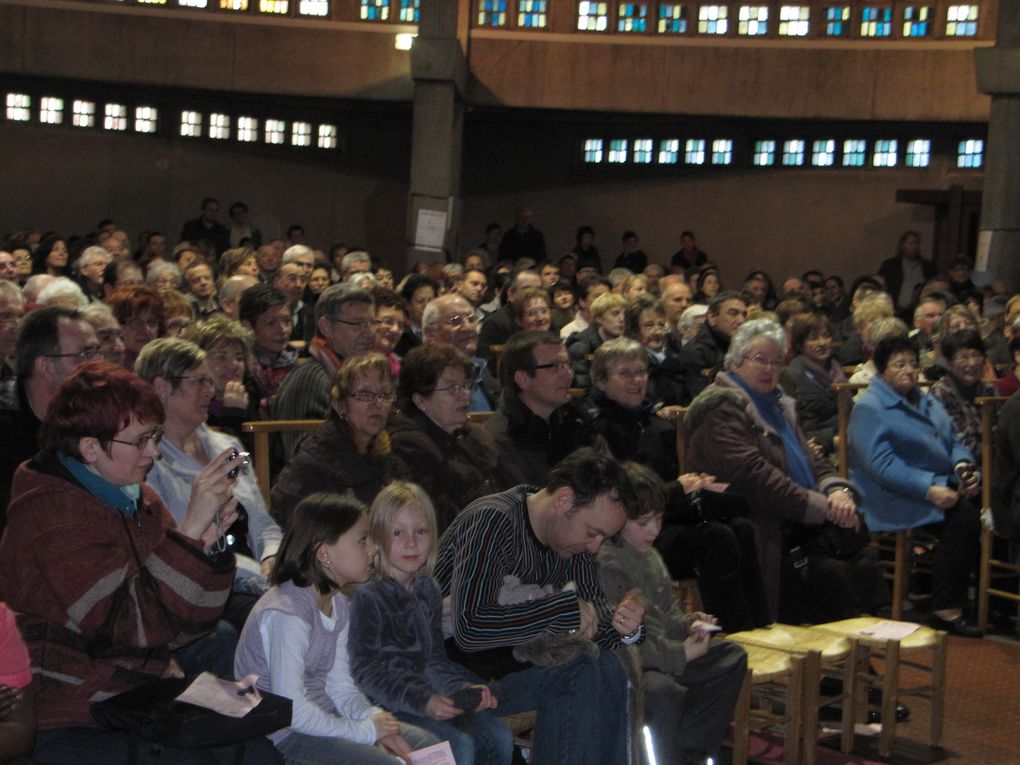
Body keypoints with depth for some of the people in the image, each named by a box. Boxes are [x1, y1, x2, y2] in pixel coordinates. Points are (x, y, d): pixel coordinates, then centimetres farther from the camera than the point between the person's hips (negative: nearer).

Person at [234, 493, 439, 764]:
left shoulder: (338, 604, 8)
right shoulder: (286, 613, -24)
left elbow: (340, 686, 7)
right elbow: (291, 710, -28)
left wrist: (373, 718, -12)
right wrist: (365, 731, -21)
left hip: (323, 717, 9)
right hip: (282, 737, -9)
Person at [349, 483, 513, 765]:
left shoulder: (428, 590, 10)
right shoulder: (367, 596, -14)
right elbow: (367, 672, -18)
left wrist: (465, 689, -3)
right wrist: (421, 701, -26)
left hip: (430, 693, 8)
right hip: (385, 704, -8)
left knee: (499, 736, -6)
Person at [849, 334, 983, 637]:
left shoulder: (928, 403, 21)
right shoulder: (869, 408, -6)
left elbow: (954, 443, 24)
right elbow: (880, 464, -17)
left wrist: (965, 467, -1)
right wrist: (929, 489, -24)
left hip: (941, 485, 8)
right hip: (895, 498, -8)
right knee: (963, 516, -29)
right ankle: (946, 610, -23)